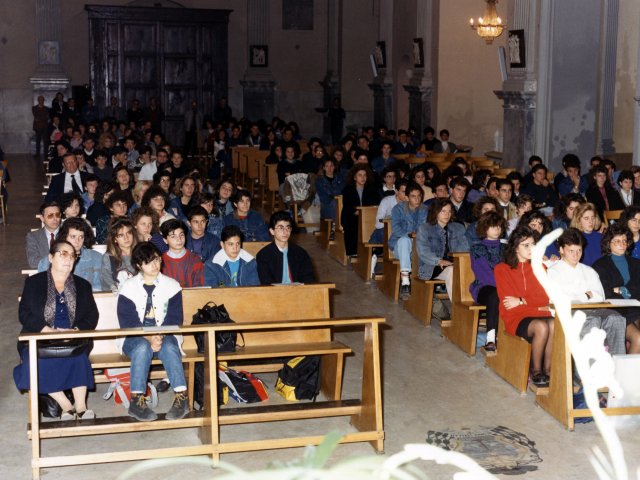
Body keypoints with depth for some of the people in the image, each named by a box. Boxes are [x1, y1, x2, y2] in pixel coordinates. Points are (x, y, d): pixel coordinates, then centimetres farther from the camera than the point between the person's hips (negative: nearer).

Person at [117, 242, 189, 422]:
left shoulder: (172, 285, 6)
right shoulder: (128, 288, 2)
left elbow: (174, 319, -1)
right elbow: (127, 322, -6)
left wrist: (160, 336, -21)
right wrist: (149, 338, -23)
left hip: (165, 337, 1)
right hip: (136, 339, 0)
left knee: (169, 347, -33)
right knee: (143, 347, -35)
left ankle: (182, 398, -37)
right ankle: (137, 400, -36)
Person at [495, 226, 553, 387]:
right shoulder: (502, 269, 6)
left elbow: (545, 297, 8)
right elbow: (507, 301, -3)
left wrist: (522, 301, -5)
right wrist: (537, 306, -6)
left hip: (539, 313, 3)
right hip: (515, 317, -3)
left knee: (554, 325, -33)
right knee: (541, 327, -35)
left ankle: (548, 370, -19)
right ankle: (536, 371, -16)